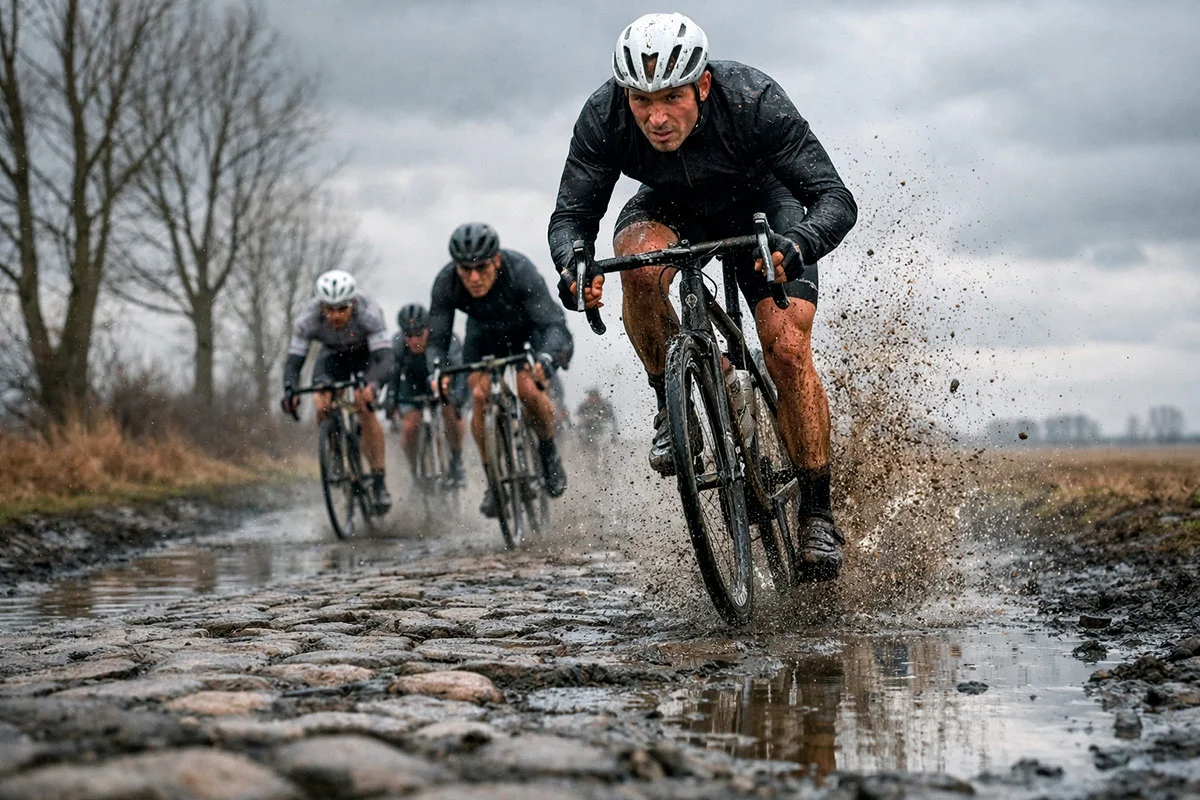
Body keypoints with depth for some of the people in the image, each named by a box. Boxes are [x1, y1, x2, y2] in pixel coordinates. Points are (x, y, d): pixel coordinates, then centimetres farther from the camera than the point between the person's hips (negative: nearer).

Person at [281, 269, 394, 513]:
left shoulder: (369, 314, -38)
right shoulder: (308, 319, -32)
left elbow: (385, 359, -45)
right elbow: (294, 361, -30)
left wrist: (373, 384, -65)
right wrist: (290, 391, -50)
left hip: (367, 353, -3)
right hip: (333, 355, 3)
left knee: (364, 408, -26)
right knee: (322, 407, -22)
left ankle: (379, 482, -18)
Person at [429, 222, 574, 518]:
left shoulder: (520, 271, -39)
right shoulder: (446, 283, -31)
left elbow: (553, 325, -42)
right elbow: (436, 339, -26)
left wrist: (545, 361, -61)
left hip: (533, 325, -3)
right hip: (486, 331, 3)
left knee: (528, 389, -26)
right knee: (480, 396, -17)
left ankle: (549, 451, 3)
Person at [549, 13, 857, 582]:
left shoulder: (753, 101, -35)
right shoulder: (604, 117, -29)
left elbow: (836, 199, -35)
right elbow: (571, 215, -21)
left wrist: (796, 247, -56)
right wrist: (573, 265, -44)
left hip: (759, 204, -2)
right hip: (670, 208, 2)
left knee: (787, 348, -20)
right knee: (640, 263, -34)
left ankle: (817, 512, -5)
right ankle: (672, 405, -10)